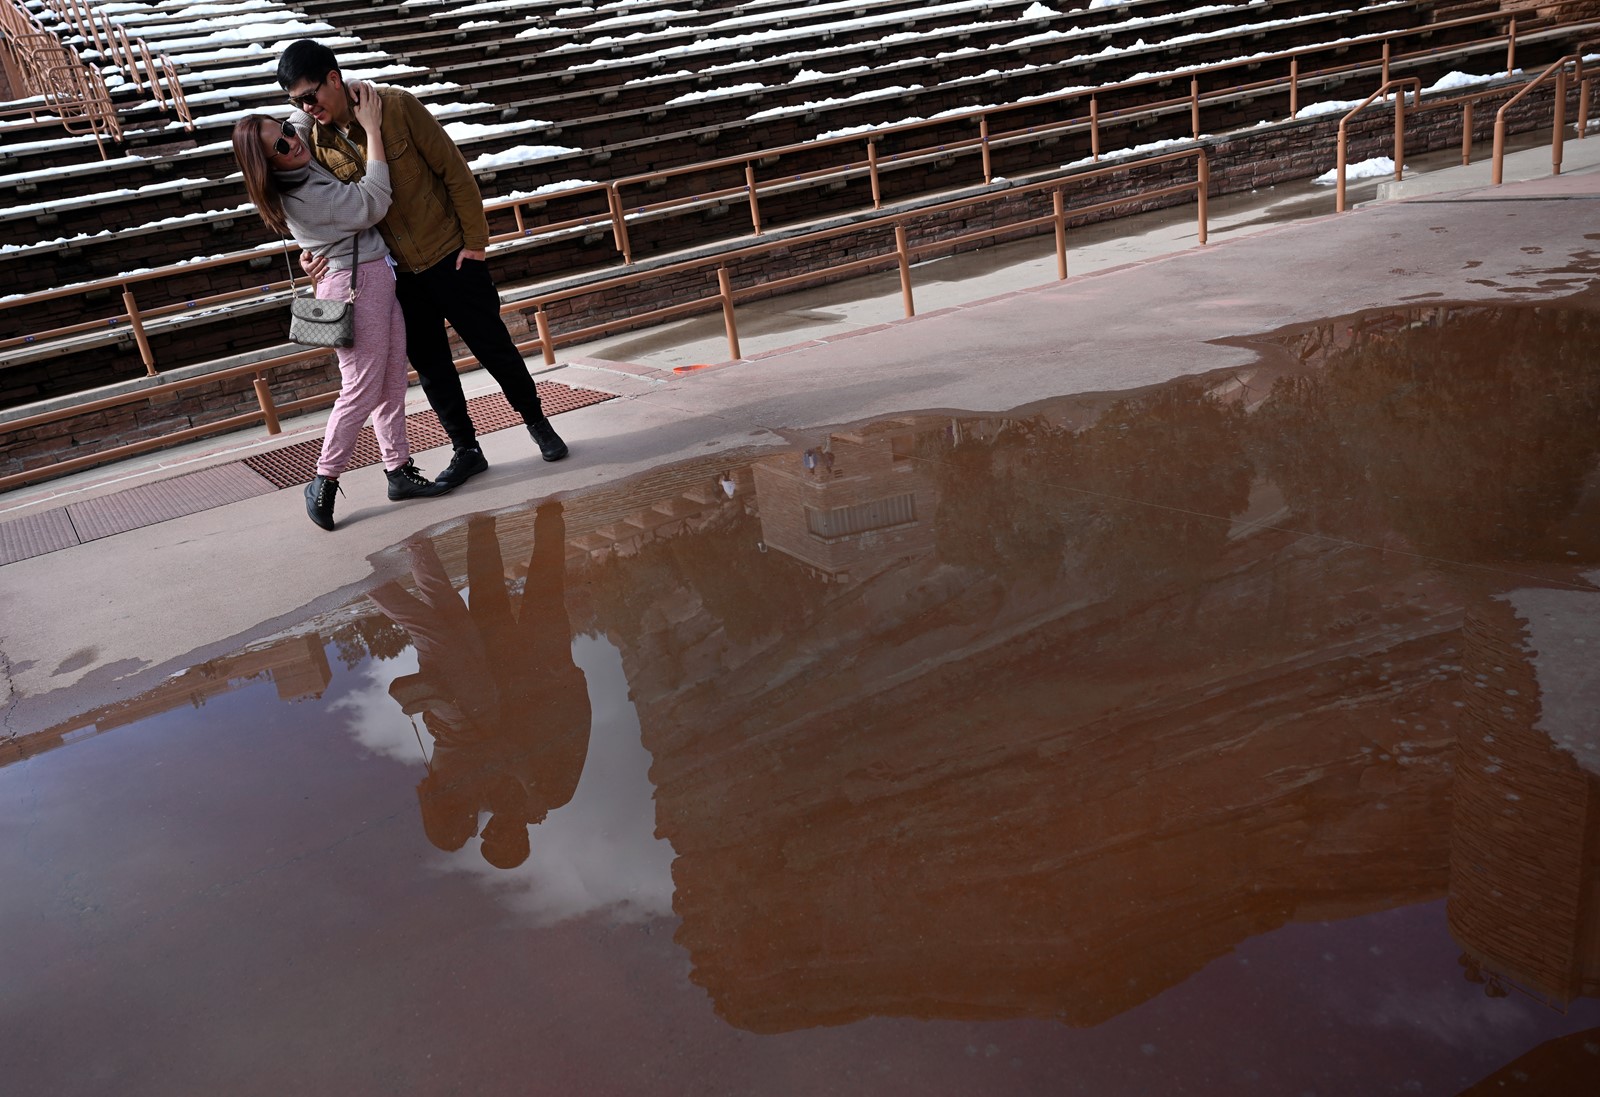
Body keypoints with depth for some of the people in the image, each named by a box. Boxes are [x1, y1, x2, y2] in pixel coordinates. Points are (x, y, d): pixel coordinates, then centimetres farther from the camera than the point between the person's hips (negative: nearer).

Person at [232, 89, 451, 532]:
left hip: (378, 277, 9)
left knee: (392, 382, 9)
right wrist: (373, 130, -18)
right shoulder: (302, 197, -20)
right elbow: (373, 204, -22)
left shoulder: (309, 164, 8)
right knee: (363, 389, -8)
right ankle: (324, 482, 2)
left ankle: (399, 470, 15)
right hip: (354, 283, -9)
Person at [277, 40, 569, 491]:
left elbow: (453, 170, -11)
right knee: (430, 367, 10)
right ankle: (465, 451, 23)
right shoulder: (317, 143, -3)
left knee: (492, 346, 6)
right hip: (398, 273, 4)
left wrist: (475, 239, -11)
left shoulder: (395, 106, -15)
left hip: (450, 256, -4)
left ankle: (536, 422, 27)